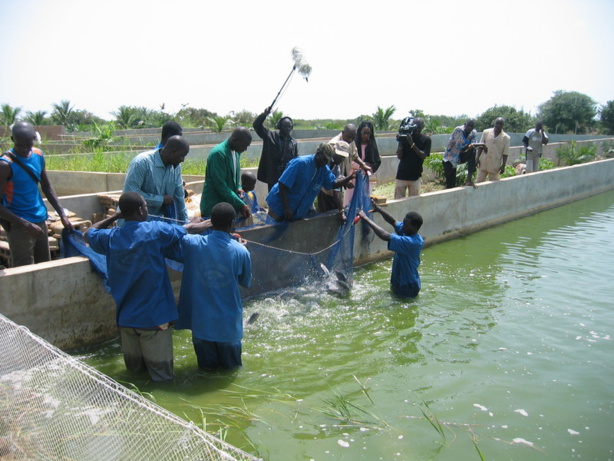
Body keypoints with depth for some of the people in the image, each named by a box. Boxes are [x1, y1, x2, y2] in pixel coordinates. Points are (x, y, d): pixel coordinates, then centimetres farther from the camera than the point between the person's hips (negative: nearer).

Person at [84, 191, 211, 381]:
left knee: (134, 369, 19)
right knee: (161, 375, 3)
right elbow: (192, 229, 2)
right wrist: (205, 224, 21)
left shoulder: (111, 237, -1)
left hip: (126, 317, 5)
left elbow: (89, 233, 23)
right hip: (155, 316, -5)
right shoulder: (155, 230, -13)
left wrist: (115, 216, 22)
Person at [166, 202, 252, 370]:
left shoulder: (192, 243, -14)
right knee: (231, 366, 20)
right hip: (228, 323, -1)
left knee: (207, 367, 20)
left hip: (201, 320, 1)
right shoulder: (241, 252, -14)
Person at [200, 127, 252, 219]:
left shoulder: (236, 152, 5)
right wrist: (241, 205, -22)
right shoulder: (218, 153, -20)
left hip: (230, 206, 8)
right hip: (213, 208, -7)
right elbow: (221, 185, -23)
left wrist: (238, 188, 0)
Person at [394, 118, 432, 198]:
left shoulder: (426, 140, 1)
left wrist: (412, 144, -22)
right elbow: (399, 156, -2)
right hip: (402, 174, 0)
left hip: (415, 175, 0)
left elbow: (423, 156, -11)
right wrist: (400, 143, -18)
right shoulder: (405, 137, 1)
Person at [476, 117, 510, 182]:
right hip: (483, 163, 1)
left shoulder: (506, 137, -2)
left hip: (495, 166, -1)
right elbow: (480, 146, 6)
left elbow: (505, 153, -2)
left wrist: (503, 165, -7)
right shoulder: (486, 132, 2)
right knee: (478, 182, 5)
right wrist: (477, 158, -1)